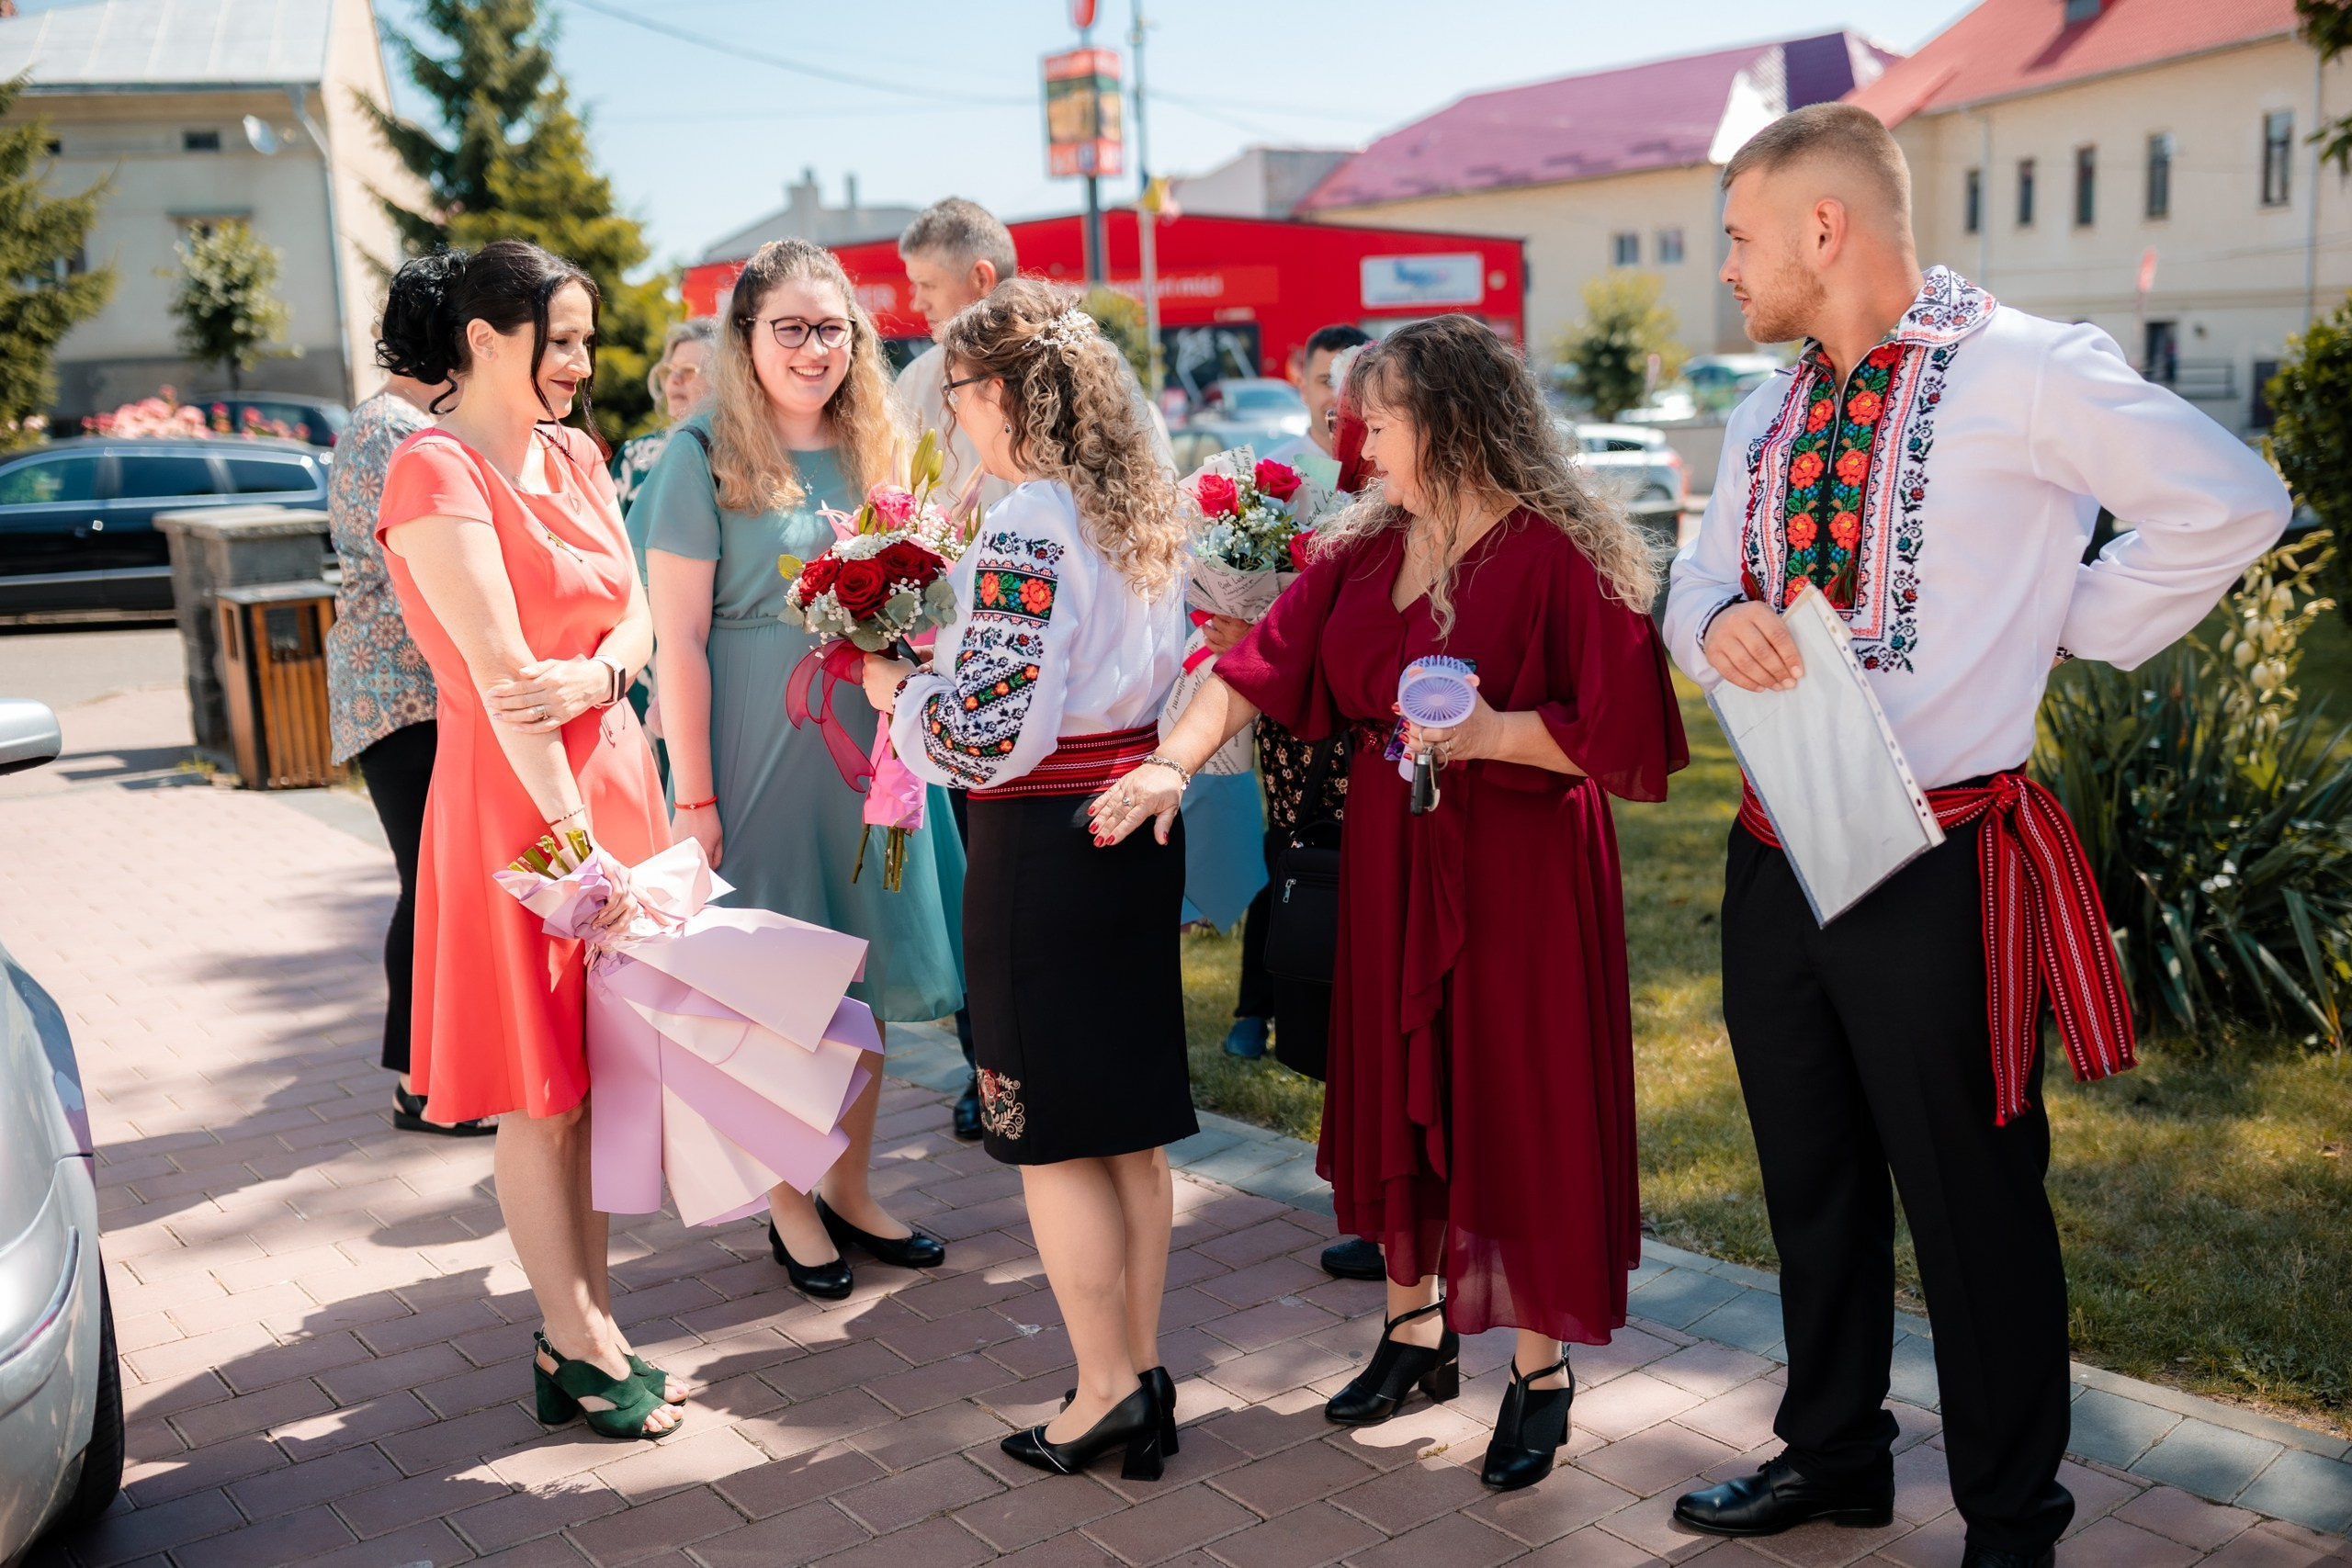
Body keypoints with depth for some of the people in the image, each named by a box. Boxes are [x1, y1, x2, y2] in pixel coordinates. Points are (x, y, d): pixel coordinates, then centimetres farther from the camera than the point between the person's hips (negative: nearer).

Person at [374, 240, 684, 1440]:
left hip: (609, 774, 7)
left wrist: (595, 674, -16)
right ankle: (576, 1349, 16)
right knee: (539, 1095, 3)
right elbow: (500, 674, -19)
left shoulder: (573, 455, 12)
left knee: (593, 1076, 12)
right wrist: (578, 844, -23)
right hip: (509, 799, -7)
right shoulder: (435, 472, -12)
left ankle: (590, 1331, 24)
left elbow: (636, 613, 7)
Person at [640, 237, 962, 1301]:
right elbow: (678, 639, -11)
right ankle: (786, 1205, 22)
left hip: (868, 748, 5)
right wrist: (694, 799, -14)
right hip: (759, 754, -5)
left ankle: (849, 1191, 28)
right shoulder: (705, 456, -8)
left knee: (866, 978, 12)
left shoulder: (875, 452, 9)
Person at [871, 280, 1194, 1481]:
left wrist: (896, 687, -3)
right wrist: (948, 645, 16)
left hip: (1044, 842, -8)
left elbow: (988, 732, -22)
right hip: (1141, 824, 8)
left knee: (1050, 1131, 5)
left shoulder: (1026, 532, -18)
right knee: (1129, 1126, 15)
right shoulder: (1144, 509, 8)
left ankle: (1106, 1388, 14)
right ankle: (1143, 1379, 25)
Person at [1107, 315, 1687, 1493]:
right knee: (1397, 1085, 15)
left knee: (1519, 1101, 3)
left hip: (1519, 867, -6)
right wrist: (1172, 764, -13)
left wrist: (1491, 733, -26)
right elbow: (1265, 662, -1)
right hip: (1388, 857, 7)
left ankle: (1541, 1368, 22)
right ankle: (1416, 1332, 34)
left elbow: (1616, 735, -15)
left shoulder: (1561, 553, -14)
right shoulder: (1366, 545, 6)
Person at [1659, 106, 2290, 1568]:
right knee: (1812, 1183, 19)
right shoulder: (1771, 416, 12)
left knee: (1973, 1201, 6)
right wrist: (1720, 621, -9)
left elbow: (2230, 501, -11)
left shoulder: (2022, 372, -11)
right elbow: (1698, 580, 14)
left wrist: (2069, 625, -7)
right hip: (1777, 853, 7)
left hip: (1936, 868, -7)